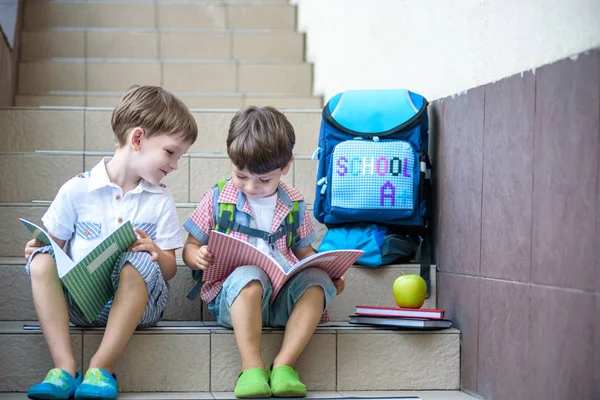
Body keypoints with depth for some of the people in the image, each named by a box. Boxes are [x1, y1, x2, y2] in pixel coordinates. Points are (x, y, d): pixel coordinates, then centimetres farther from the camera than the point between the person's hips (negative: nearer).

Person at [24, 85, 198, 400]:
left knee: (138, 262, -32)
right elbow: (54, 242, 9)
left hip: (136, 303, 0)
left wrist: (155, 253, -18)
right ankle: (64, 368, -34)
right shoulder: (77, 190, 4)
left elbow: (170, 270, 5)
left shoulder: (160, 202, 7)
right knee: (41, 260, -25)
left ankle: (102, 368, -33)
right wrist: (37, 248, -14)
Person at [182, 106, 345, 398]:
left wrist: (330, 275, -2)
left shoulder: (294, 205, 12)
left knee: (316, 279, -27)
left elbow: (304, 254, 19)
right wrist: (198, 258, -15)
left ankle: (284, 364, -30)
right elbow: (190, 247, 10)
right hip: (234, 297, -3)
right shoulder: (217, 199, 5)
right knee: (248, 274, -37)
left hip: (282, 299, 3)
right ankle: (252, 368, -38)